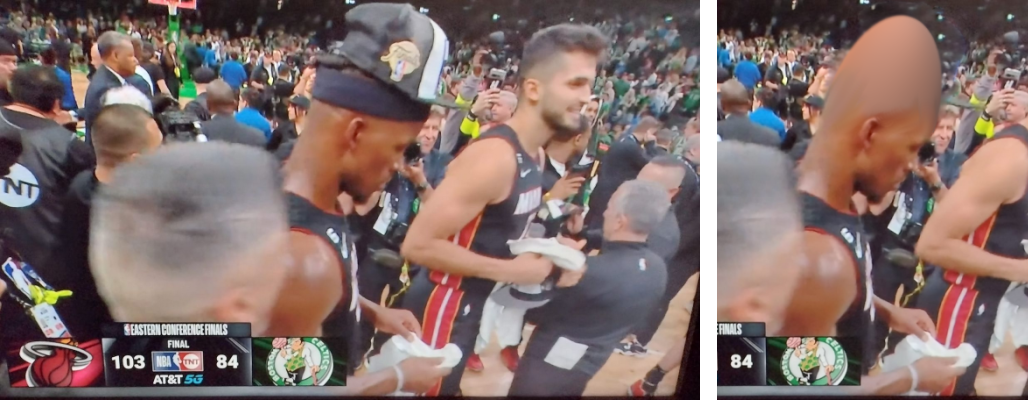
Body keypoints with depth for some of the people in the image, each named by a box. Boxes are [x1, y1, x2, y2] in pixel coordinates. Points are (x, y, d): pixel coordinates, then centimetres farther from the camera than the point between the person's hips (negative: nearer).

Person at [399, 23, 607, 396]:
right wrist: (510, 271, -23)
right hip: (442, 308, -9)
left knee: (443, 388, 24)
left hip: (470, 306, 9)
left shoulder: (531, 155, 3)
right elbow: (418, 244, -28)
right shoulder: (495, 156, -26)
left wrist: (550, 257, 0)